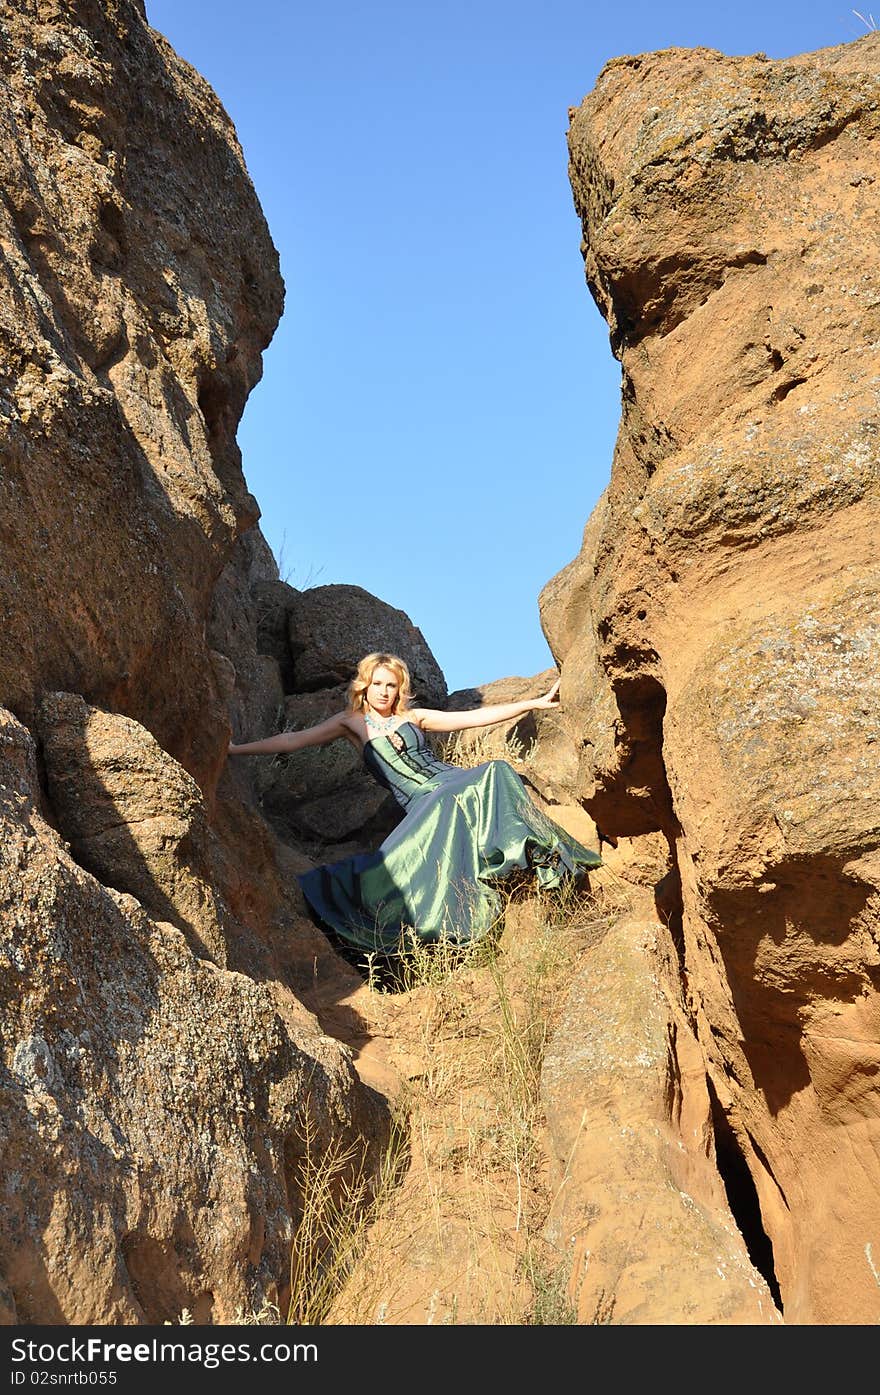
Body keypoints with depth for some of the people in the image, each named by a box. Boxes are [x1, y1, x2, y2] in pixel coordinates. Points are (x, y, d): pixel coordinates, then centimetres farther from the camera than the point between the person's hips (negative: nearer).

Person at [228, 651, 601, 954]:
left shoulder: (415, 718, 19)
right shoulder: (352, 722, 15)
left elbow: (477, 717, 16)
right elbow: (291, 741, 12)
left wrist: (535, 703, 11)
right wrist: (235, 749, 8)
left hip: (452, 780, 2)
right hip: (423, 804, -2)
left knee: (495, 771, -29)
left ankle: (537, 856, -29)